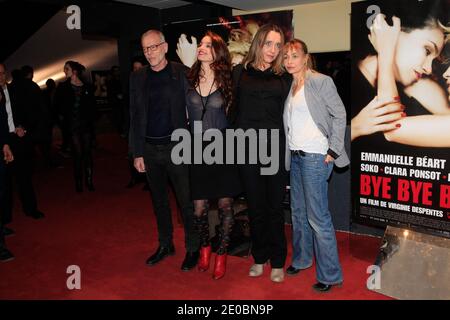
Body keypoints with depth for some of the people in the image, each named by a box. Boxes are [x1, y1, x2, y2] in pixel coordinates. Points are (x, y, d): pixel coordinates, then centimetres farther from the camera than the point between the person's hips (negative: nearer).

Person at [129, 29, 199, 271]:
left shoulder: (182, 73, -4)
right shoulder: (137, 78, 7)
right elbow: (135, 117, 7)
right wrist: (137, 153, 3)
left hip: (176, 146, -4)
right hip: (149, 149, 4)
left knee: (186, 201, 1)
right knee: (159, 200, 15)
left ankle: (192, 248, 17)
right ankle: (165, 245, 31)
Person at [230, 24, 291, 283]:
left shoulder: (284, 77, 7)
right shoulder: (240, 72, 7)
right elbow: (234, 109, 7)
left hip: (275, 147, 0)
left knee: (275, 207, 6)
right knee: (255, 206, 10)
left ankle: (277, 261, 20)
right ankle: (260, 257, 26)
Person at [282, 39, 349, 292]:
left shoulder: (320, 81, -7)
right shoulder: (291, 85, 14)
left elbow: (340, 114, -8)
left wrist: (334, 150, -12)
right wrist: (289, 150, 8)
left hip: (315, 156, -8)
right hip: (295, 156, 8)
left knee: (317, 217, -5)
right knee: (298, 212, 17)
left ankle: (330, 274, 7)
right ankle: (301, 259, 33)